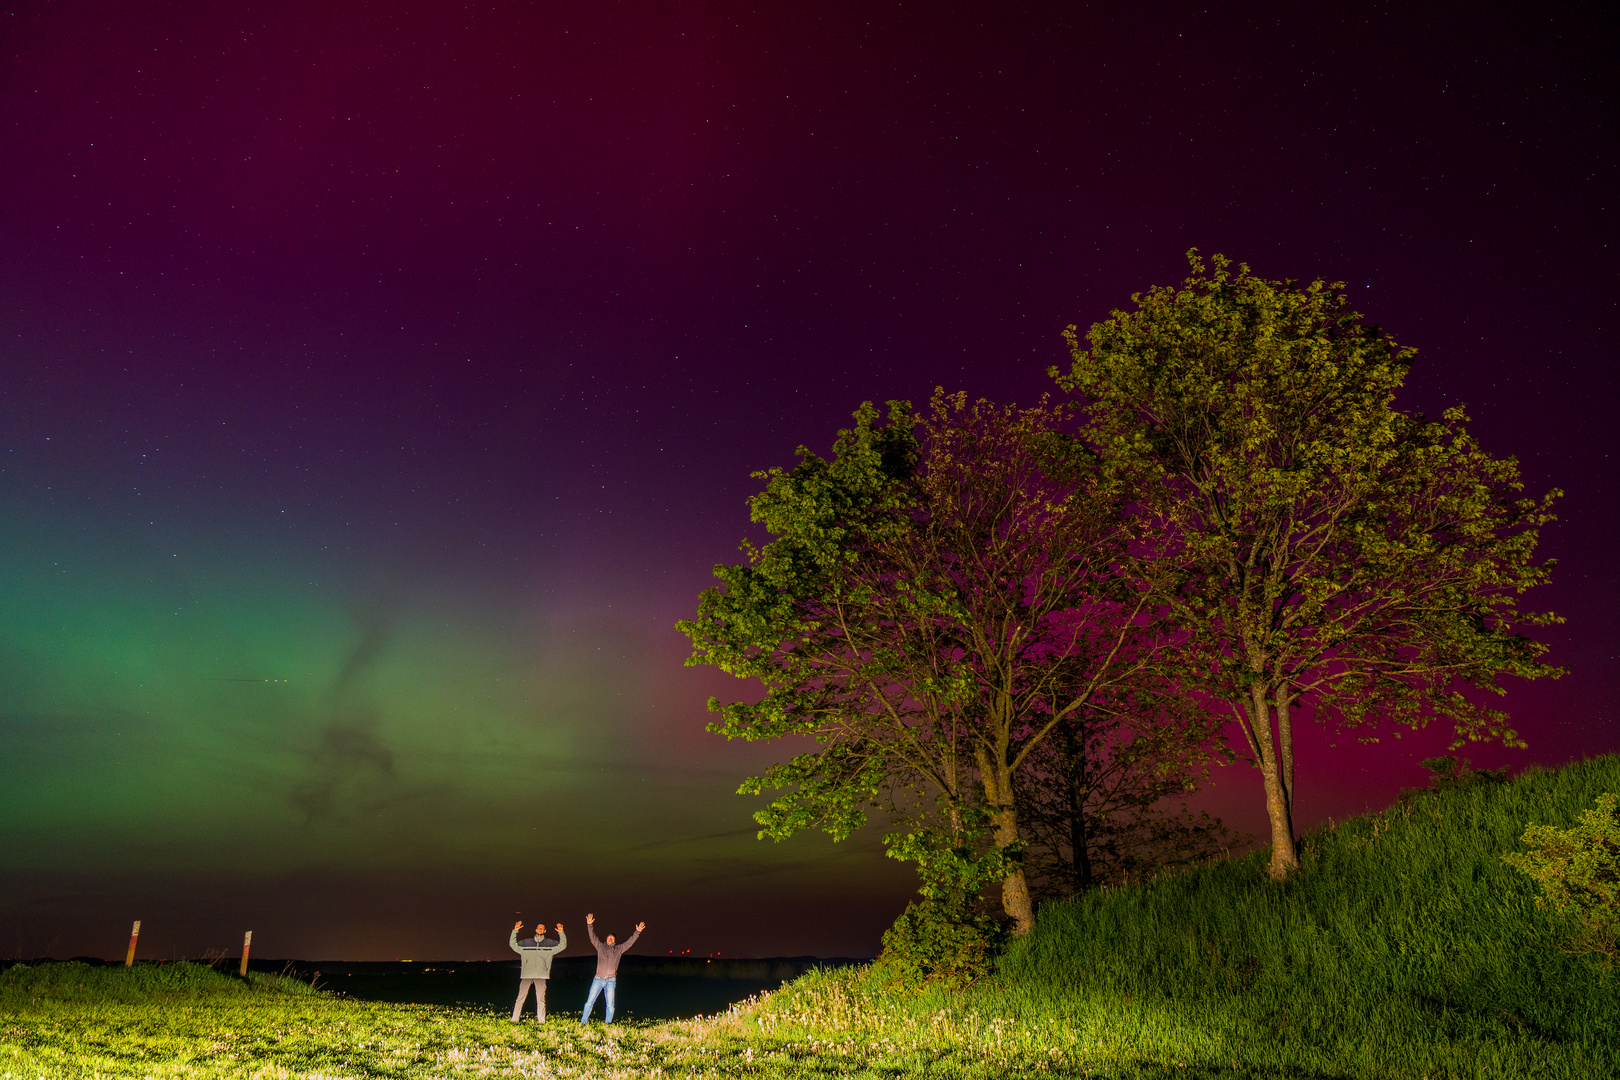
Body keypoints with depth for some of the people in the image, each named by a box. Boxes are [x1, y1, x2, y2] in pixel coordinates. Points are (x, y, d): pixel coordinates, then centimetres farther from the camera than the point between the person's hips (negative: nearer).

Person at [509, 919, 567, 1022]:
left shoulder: (549, 943, 14)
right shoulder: (526, 942, 16)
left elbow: (562, 945, 16)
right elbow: (513, 944, 20)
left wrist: (561, 933, 1)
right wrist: (515, 931, 9)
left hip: (541, 975, 0)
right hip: (527, 975, 0)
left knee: (541, 999, -2)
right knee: (521, 997, -3)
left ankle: (541, 1021, 1)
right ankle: (514, 1019, 4)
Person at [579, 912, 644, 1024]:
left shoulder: (619, 949, 14)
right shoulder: (601, 947, 12)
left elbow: (629, 942, 13)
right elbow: (593, 938, 5)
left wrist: (637, 932, 5)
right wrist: (589, 925, -7)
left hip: (611, 980, 1)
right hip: (598, 979, -1)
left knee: (610, 1005, -2)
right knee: (589, 1002, -2)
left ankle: (607, 1024, 6)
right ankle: (583, 1023, 6)